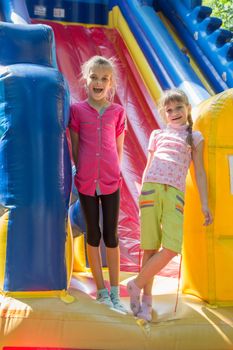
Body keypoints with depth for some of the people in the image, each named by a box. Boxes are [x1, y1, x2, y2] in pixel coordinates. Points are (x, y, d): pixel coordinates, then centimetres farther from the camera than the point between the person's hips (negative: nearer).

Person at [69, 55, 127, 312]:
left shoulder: (118, 112, 4)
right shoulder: (77, 110, 1)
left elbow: (119, 148, 9)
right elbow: (74, 147, 4)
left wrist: (114, 172, 2)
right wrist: (83, 171, 0)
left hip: (111, 182, 0)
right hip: (86, 182, 0)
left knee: (111, 236, 5)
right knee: (93, 235, 8)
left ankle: (115, 294, 14)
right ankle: (102, 292, 19)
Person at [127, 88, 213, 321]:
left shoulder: (195, 137, 18)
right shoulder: (158, 134, 21)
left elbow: (199, 172, 14)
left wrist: (204, 204, 6)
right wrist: (142, 194, 15)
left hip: (175, 193, -1)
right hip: (151, 188, 1)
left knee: (172, 249, -14)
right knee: (150, 248, -2)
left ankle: (137, 285, 4)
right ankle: (146, 298, 12)